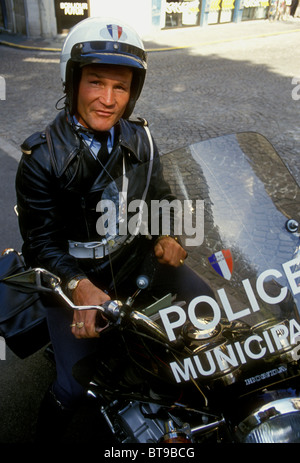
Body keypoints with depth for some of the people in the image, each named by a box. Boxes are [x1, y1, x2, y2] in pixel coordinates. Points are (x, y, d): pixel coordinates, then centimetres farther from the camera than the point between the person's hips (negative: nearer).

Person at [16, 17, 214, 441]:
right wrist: (79, 287, -32)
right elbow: (42, 241, -15)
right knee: (73, 387, -8)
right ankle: (47, 431, 30)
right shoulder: (42, 157, -16)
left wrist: (167, 234, -9)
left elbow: (159, 194, 11)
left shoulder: (140, 138, -2)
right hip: (75, 276, -4)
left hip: (137, 255, 5)